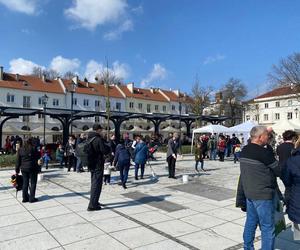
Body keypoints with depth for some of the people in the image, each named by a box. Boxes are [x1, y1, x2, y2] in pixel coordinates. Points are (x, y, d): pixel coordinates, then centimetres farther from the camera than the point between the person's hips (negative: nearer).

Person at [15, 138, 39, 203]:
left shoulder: (20, 150, 3)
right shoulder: (33, 149, -10)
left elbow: (18, 161, 5)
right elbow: (38, 157, -2)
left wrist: (17, 170, 10)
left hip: (24, 168, 4)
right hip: (32, 168, -4)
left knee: (25, 183, 13)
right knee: (33, 183, 5)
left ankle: (25, 198, 18)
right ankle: (32, 198, 6)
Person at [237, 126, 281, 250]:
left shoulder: (244, 151, 5)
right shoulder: (264, 152, -19)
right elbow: (279, 171, -10)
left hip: (249, 193, 8)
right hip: (263, 194, -8)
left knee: (251, 222, 19)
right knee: (268, 228, 4)